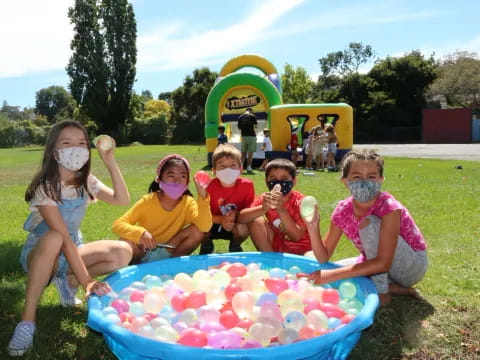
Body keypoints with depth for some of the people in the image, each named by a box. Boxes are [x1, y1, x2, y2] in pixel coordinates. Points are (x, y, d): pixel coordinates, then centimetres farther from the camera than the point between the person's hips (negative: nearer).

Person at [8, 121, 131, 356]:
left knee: (122, 253, -19)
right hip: (39, 254, -5)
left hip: (72, 250, 5)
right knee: (53, 239, -41)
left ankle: (67, 281, 2)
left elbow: (123, 200, -18)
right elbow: (63, 237, -32)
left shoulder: (86, 181, -5)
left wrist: (110, 162, -27)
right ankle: (27, 320, -30)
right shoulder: (45, 188, -24)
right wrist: (87, 282, -37)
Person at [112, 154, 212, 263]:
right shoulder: (148, 201, -18)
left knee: (197, 231, -20)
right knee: (126, 242, -33)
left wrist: (203, 196, -40)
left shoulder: (188, 203, -14)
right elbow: (117, 225, -22)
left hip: (168, 252, 1)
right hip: (145, 252, -1)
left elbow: (205, 227, -30)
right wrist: (140, 233, -41)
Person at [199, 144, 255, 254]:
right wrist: (221, 219, -30)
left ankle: (235, 246, 4)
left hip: (235, 226, 0)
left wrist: (236, 214, -30)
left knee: (243, 228, -33)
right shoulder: (210, 186, -19)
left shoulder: (247, 185, -18)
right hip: (214, 225, 1)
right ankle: (206, 245, 7)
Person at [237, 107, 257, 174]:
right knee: (250, 153, -1)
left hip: (243, 136, 4)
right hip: (251, 136, -4)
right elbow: (256, 126, 1)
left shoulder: (240, 117, 7)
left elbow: (239, 127, 11)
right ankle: (249, 169, -3)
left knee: (243, 153, 11)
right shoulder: (252, 116, -4)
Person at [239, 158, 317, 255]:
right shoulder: (266, 198, -10)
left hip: (300, 250, -3)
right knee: (256, 221, -17)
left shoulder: (301, 202, -20)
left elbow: (296, 237, -29)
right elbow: (241, 218, -24)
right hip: (277, 246, 4)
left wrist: (282, 210, -41)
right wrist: (263, 209, -42)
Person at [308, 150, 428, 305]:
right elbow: (324, 258, -8)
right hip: (375, 264, 6)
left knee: (369, 222, -29)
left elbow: (383, 263, -35)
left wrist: (333, 274, -38)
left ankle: (381, 292, -17)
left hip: (413, 265, -6)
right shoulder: (343, 210, -12)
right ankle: (394, 288, -5)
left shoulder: (389, 207, -28)